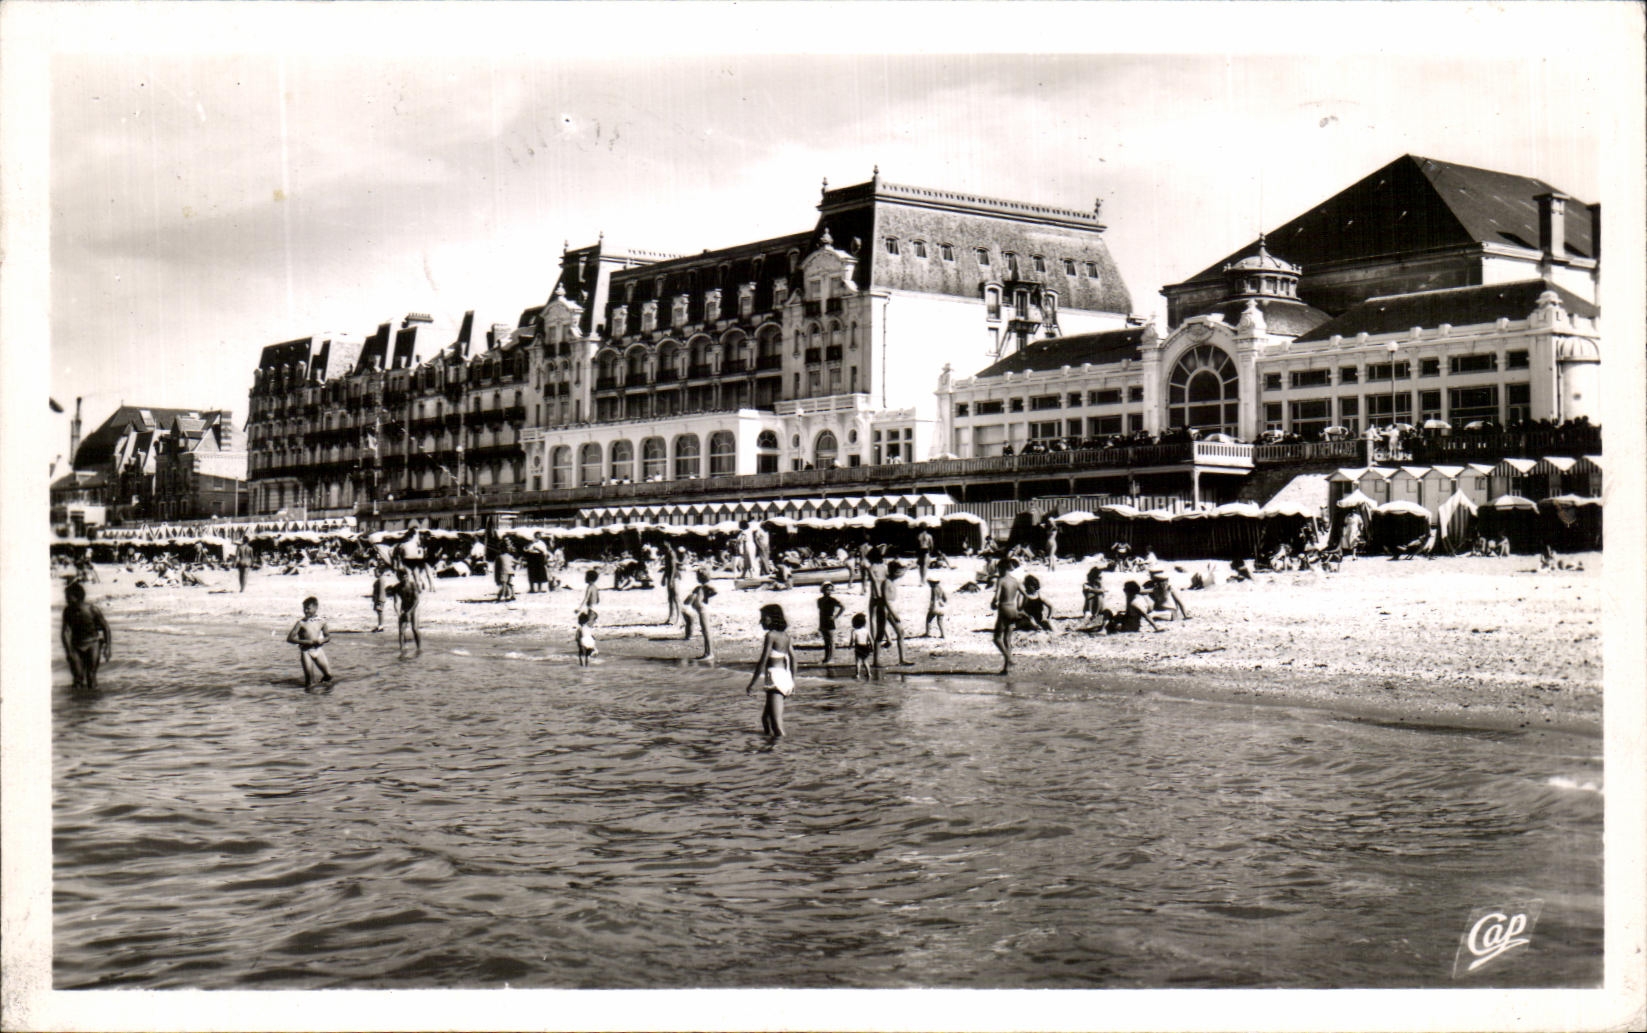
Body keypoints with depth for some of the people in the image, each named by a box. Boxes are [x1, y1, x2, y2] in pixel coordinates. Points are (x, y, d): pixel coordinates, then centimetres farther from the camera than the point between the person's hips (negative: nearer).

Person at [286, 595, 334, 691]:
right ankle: (309, 685, 21)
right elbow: (290, 638, -10)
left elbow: (328, 636, 10)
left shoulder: (321, 621, 1)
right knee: (309, 675, -9)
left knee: (328, 674, 0)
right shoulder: (301, 623, -8)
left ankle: (324, 680, 32)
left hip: (318, 649, 2)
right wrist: (305, 642, -20)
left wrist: (321, 641, -13)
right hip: (306, 651, -2)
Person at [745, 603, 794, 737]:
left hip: (774, 675, -9)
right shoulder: (785, 635, 12)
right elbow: (792, 658, 18)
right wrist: (792, 679, 26)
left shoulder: (770, 635, -11)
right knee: (766, 717, 19)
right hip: (786, 676, 9)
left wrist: (752, 683, -11)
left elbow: (763, 662, -14)